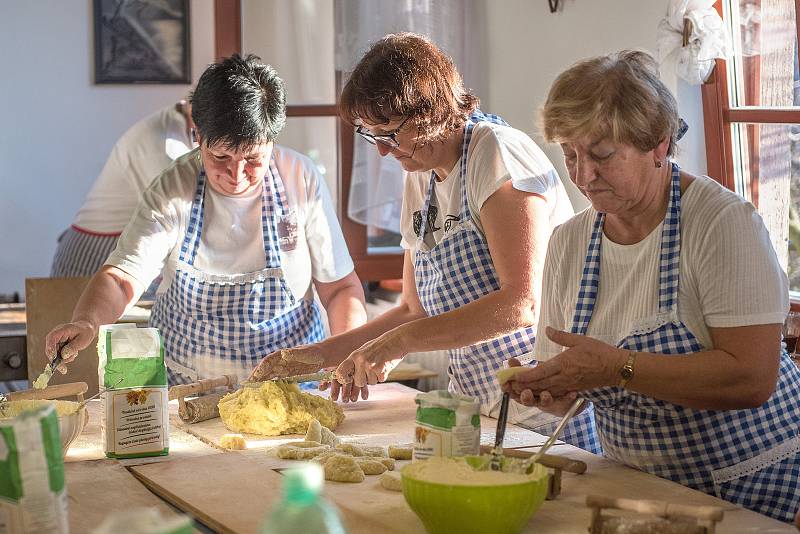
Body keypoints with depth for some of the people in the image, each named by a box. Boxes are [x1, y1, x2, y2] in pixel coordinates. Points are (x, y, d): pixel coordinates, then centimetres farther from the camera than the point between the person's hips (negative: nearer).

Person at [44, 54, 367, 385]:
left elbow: (341, 287, 1)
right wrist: (85, 322, -37)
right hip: (184, 390, -1)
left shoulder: (302, 181, -5)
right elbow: (121, 277, -16)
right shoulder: (172, 192, -7)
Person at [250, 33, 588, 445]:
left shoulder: (497, 153, -11)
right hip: (475, 412, 7)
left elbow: (523, 302, -21)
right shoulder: (419, 181, 14)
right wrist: (321, 354, 9)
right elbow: (417, 312, 18)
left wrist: (402, 340, -20)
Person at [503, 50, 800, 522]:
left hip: (752, 487, -6)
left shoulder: (724, 222, -15)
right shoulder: (567, 243, 3)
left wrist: (617, 368, -27)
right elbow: (567, 382, 9)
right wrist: (552, 391, -14)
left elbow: (752, 377, -24)